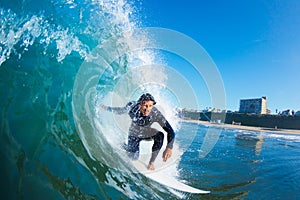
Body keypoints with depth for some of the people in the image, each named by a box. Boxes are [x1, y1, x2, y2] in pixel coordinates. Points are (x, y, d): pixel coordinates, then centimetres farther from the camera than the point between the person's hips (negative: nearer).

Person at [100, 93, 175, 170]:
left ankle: (151, 162, -11)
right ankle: (126, 146, 32)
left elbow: (170, 131, -35)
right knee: (133, 158, -2)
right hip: (134, 134, 0)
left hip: (147, 133, 0)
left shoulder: (156, 114, -35)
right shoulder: (132, 107, -31)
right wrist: (107, 108, 8)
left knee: (160, 135, -29)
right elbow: (120, 111, -8)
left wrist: (169, 148, -47)